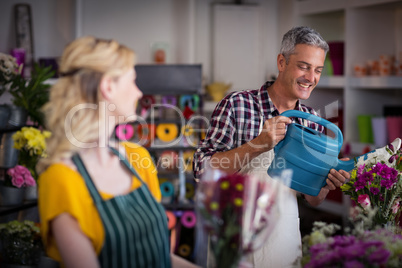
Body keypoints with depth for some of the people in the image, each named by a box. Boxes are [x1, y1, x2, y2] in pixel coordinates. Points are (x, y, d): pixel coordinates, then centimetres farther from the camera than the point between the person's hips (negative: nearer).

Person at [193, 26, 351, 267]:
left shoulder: (313, 121, 3)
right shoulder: (237, 105, -11)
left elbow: (313, 200, 7)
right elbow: (203, 169, -18)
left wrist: (326, 184, -15)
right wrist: (258, 145, -27)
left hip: (286, 241, 5)